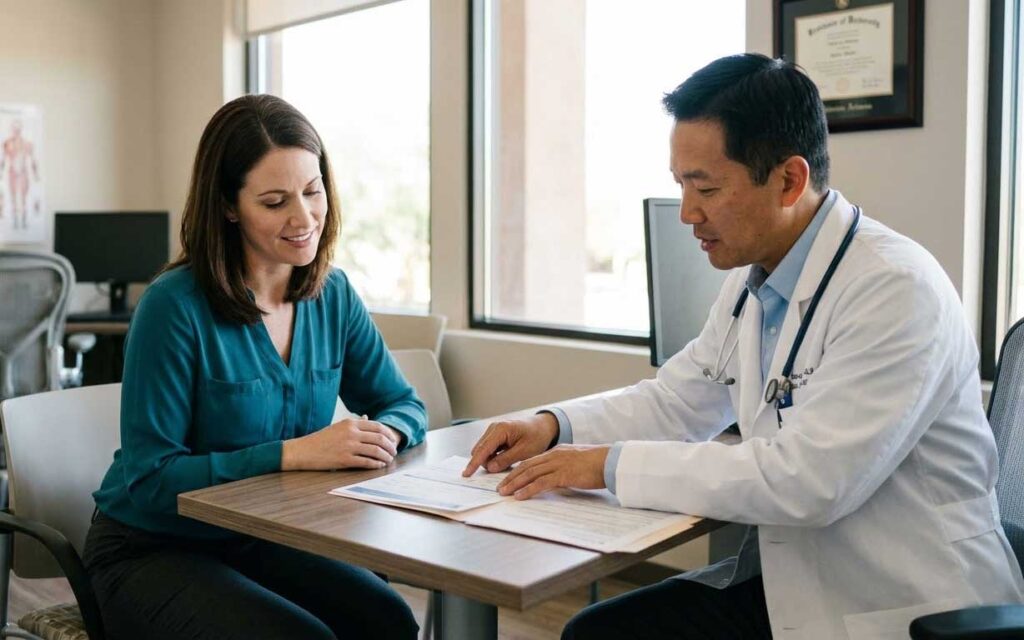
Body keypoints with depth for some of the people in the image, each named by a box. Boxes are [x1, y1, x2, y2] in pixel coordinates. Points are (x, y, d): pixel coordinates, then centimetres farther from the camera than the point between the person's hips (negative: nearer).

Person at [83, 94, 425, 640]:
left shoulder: (333, 294, -2)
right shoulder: (175, 307, -19)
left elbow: (404, 406, 7)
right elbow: (149, 478, -19)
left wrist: (384, 433, -17)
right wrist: (293, 453, -27)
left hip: (264, 541, 4)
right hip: (151, 551, -4)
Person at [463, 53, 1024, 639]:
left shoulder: (895, 289, -21)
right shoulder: (752, 282, 4)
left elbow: (807, 479, -28)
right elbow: (675, 402, 14)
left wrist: (614, 464, -21)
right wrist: (554, 427, -2)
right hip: (787, 579, 7)